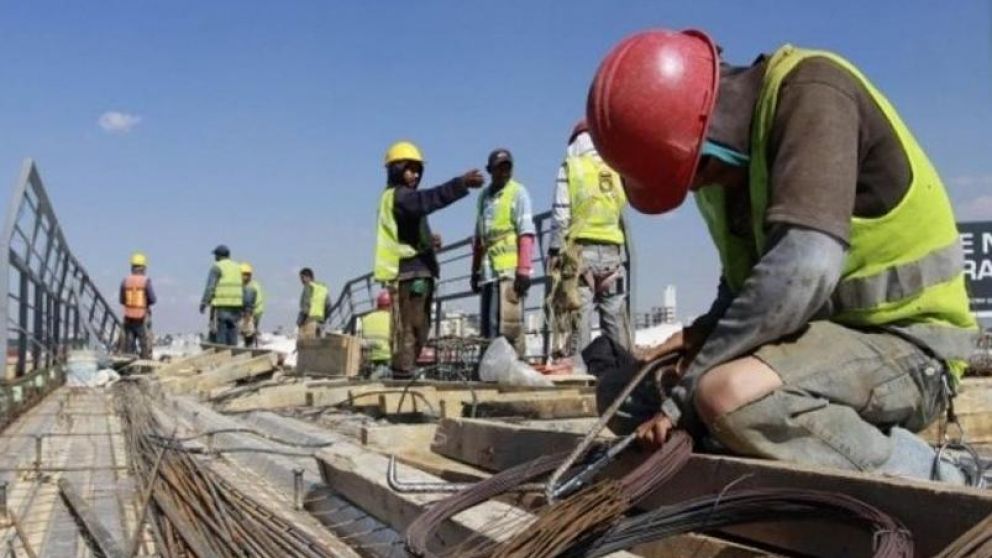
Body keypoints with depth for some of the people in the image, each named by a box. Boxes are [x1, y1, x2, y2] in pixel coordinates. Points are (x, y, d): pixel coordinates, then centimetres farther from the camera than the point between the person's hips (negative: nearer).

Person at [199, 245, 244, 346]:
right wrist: (242, 308, 18)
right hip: (235, 306, 6)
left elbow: (210, 287, -11)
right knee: (232, 336, 7)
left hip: (220, 305, -6)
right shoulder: (237, 267, 15)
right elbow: (242, 289, 15)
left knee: (218, 335, -6)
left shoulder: (217, 267, -4)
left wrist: (203, 303, -8)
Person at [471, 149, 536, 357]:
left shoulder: (518, 193, 0)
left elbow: (526, 233, -8)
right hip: (489, 270, 7)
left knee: (509, 322, -11)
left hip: (510, 269, -6)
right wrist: (475, 269, 21)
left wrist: (524, 269, -17)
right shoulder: (484, 195, 19)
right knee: (488, 324, 7)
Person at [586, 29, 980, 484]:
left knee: (729, 395, -35)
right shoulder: (726, 159, 5)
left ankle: (940, 488, -14)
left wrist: (688, 390, -26)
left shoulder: (810, 93, -20)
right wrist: (707, 332, -5)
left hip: (904, 341, -9)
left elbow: (803, 268, -33)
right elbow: (744, 276, 17)